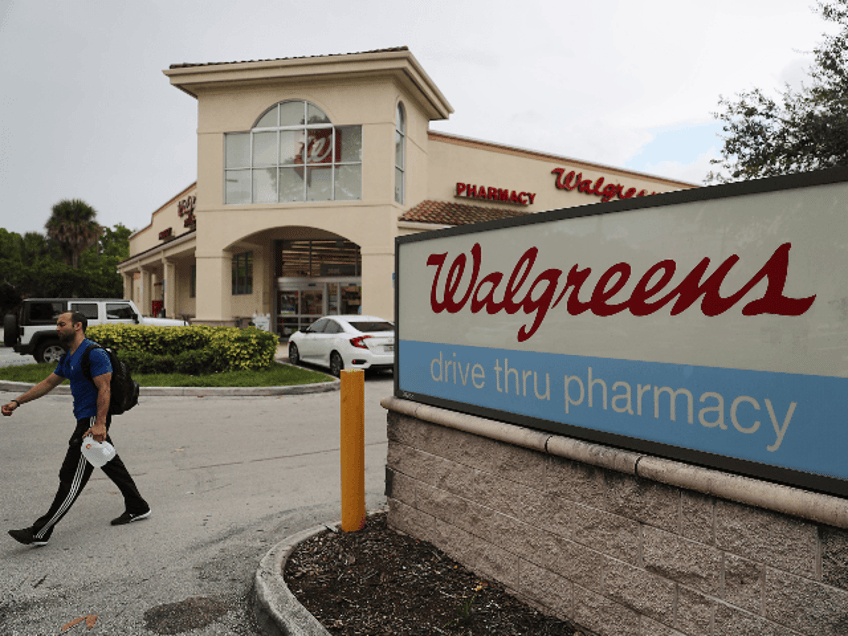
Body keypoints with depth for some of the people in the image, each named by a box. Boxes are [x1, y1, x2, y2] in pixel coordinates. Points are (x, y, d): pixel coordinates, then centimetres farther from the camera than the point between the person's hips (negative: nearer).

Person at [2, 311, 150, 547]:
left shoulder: (94, 354, -17)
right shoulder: (68, 358, 15)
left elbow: (104, 389, -22)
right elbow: (48, 383, 24)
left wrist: (100, 424, -27)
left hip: (93, 421, -10)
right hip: (86, 419, 10)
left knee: (71, 478, -4)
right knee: (112, 465, 16)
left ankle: (40, 532, 3)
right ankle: (137, 508, 27)